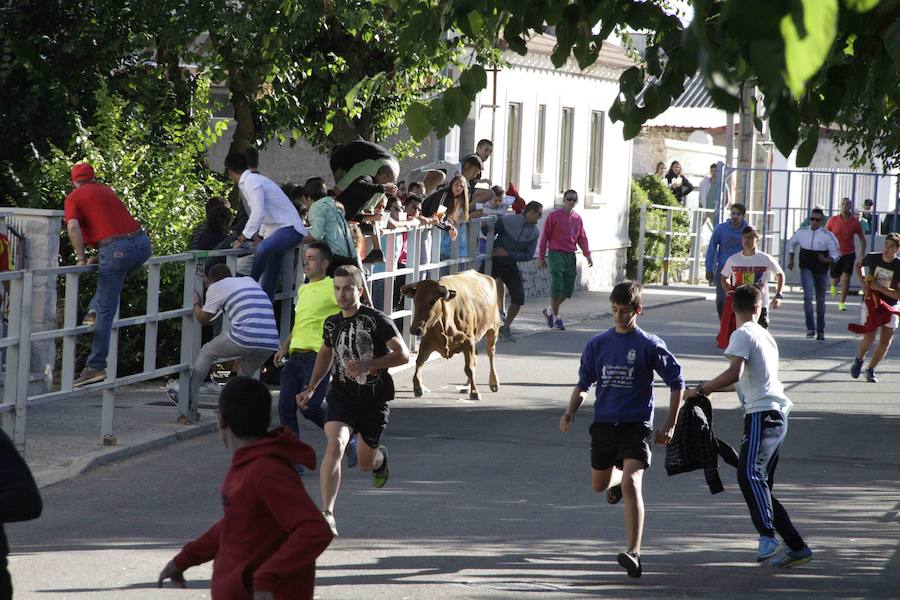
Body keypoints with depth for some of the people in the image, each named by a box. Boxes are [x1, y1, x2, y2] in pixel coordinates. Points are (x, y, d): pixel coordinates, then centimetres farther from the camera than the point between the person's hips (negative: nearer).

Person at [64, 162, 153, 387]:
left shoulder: (74, 198, 9)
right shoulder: (107, 190, 27)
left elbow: (73, 226, -8)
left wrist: (81, 257, -3)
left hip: (116, 249, -5)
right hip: (142, 242, 5)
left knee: (106, 310, -2)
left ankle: (96, 367, -2)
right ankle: (94, 311, 23)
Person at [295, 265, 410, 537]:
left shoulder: (377, 320, -12)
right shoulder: (332, 323, 4)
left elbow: (403, 354, -17)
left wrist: (368, 364, -28)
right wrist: (311, 388, 16)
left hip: (374, 399, -2)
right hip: (342, 395, 2)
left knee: (365, 462, 12)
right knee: (335, 443, -26)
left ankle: (381, 457, 54)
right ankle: (327, 514, -28)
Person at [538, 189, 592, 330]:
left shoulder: (577, 218, 11)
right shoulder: (554, 216, -4)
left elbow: (582, 238, 14)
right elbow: (544, 237, -1)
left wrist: (587, 254, -1)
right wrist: (541, 257, -2)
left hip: (570, 256, 5)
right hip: (556, 254, -5)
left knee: (568, 290, 5)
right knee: (557, 288, -10)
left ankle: (549, 311, 26)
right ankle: (556, 318, 2)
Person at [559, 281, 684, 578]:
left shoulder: (649, 345, -6)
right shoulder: (598, 344, 5)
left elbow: (676, 383, 2)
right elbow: (583, 384, 12)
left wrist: (669, 426, -1)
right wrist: (570, 412, -6)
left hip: (636, 424, -5)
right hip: (604, 422, 5)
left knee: (631, 484, -22)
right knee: (599, 485, 18)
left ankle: (634, 553, -26)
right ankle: (618, 477, 56)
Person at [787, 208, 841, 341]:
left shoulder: (828, 236, -9)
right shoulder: (802, 233, 0)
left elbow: (836, 255, -5)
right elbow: (791, 244, 19)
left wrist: (826, 260, -25)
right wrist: (790, 261, 11)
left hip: (821, 271, 0)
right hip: (806, 270, 0)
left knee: (820, 300, 11)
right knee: (808, 296, -20)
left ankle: (820, 331, 24)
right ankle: (810, 328, -14)